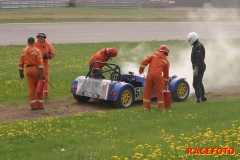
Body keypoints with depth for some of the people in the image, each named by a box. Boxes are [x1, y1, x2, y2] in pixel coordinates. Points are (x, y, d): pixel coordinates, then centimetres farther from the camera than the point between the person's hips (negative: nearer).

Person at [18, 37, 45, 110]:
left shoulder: (24, 51, 4)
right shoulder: (37, 51, -9)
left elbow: (21, 63, 7)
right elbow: (40, 62, -18)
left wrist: (21, 73, 18)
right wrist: (42, 73, -19)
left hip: (28, 70, 3)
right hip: (36, 69, -3)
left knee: (31, 89, 5)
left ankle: (33, 105, 3)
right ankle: (40, 105, 8)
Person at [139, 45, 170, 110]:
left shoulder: (154, 54, 16)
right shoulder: (166, 61, 16)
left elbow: (145, 61, 4)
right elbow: (166, 73, 21)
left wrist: (141, 69, 15)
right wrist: (166, 85, 29)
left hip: (150, 74, 1)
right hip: (158, 75, -1)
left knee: (148, 90, 11)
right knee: (159, 91, 10)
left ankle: (146, 106, 14)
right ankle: (160, 106, 14)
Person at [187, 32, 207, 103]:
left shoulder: (198, 46, -20)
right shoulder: (196, 46, 13)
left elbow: (200, 59, -25)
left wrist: (196, 69, -27)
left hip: (199, 67, -11)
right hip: (198, 67, 11)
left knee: (195, 83, -9)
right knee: (199, 82, 20)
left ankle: (198, 98, -8)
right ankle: (203, 97, 29)